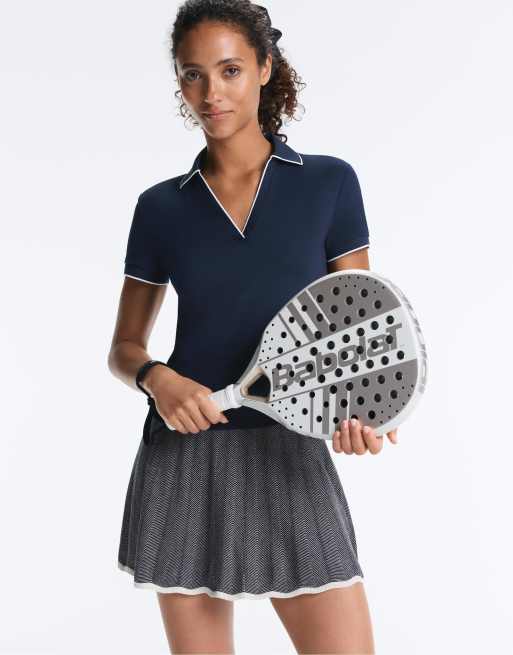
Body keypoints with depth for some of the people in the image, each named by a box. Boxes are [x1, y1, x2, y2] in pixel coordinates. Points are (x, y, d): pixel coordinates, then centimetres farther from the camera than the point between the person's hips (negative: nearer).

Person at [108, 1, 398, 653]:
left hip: (291, 457, -1)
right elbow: (124, 348, 12)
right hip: (183, 459, 2)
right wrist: (156, 378, -10)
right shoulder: (160, 206, 7)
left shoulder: (329, 182, 3)